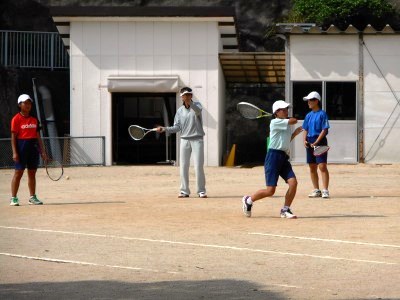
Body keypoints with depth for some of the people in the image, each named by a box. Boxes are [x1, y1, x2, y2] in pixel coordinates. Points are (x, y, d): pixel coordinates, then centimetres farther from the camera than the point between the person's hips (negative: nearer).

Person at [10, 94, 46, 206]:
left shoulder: (34, 119, 13)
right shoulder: (16, 119, -3)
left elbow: (38, 136, 15)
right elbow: (13, 137, -7)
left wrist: (42, 151, 10)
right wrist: (14, 152, -14)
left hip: (33, 147, 5)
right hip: (21, 146, -5)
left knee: (32, 173, 8)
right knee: (18, 172, -5)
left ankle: (33, 197, 14)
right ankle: (13, 198, -1)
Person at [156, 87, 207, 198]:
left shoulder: (196, 105, 0)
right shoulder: (180, 111, 9)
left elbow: (198, 111, -26)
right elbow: (177, 127, 6)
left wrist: (190, 103, -42)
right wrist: (164, 129, -7)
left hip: (197, 140, -3)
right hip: (185, 140, 4)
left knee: (199, 166, -7)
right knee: (183, 166, 1)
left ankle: (201, 191, -1)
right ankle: (184, 191, 8)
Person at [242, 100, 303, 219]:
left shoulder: (286, 125, 18)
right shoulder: (275, 122, -10)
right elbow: (293, 121, -17)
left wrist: (295, 133, 18)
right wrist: (285, 119, 4)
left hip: (284, 158, 8)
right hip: (273, 156, -8)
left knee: (293, 182, -11)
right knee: (270, 190, -9)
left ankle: (285, 210, 3)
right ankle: (248, 200, 15)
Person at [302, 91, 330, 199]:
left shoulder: (322, 114, -6)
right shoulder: (309, 115, 14)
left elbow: (324, 130, -11)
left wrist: (316, 142, -17)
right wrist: (305, 140, 0)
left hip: (320, 141, -7)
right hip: (310, 142, 8)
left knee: (322, 166, -13)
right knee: (312, 167, 9)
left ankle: (325, 190, -14)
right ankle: (316, 190, 17)